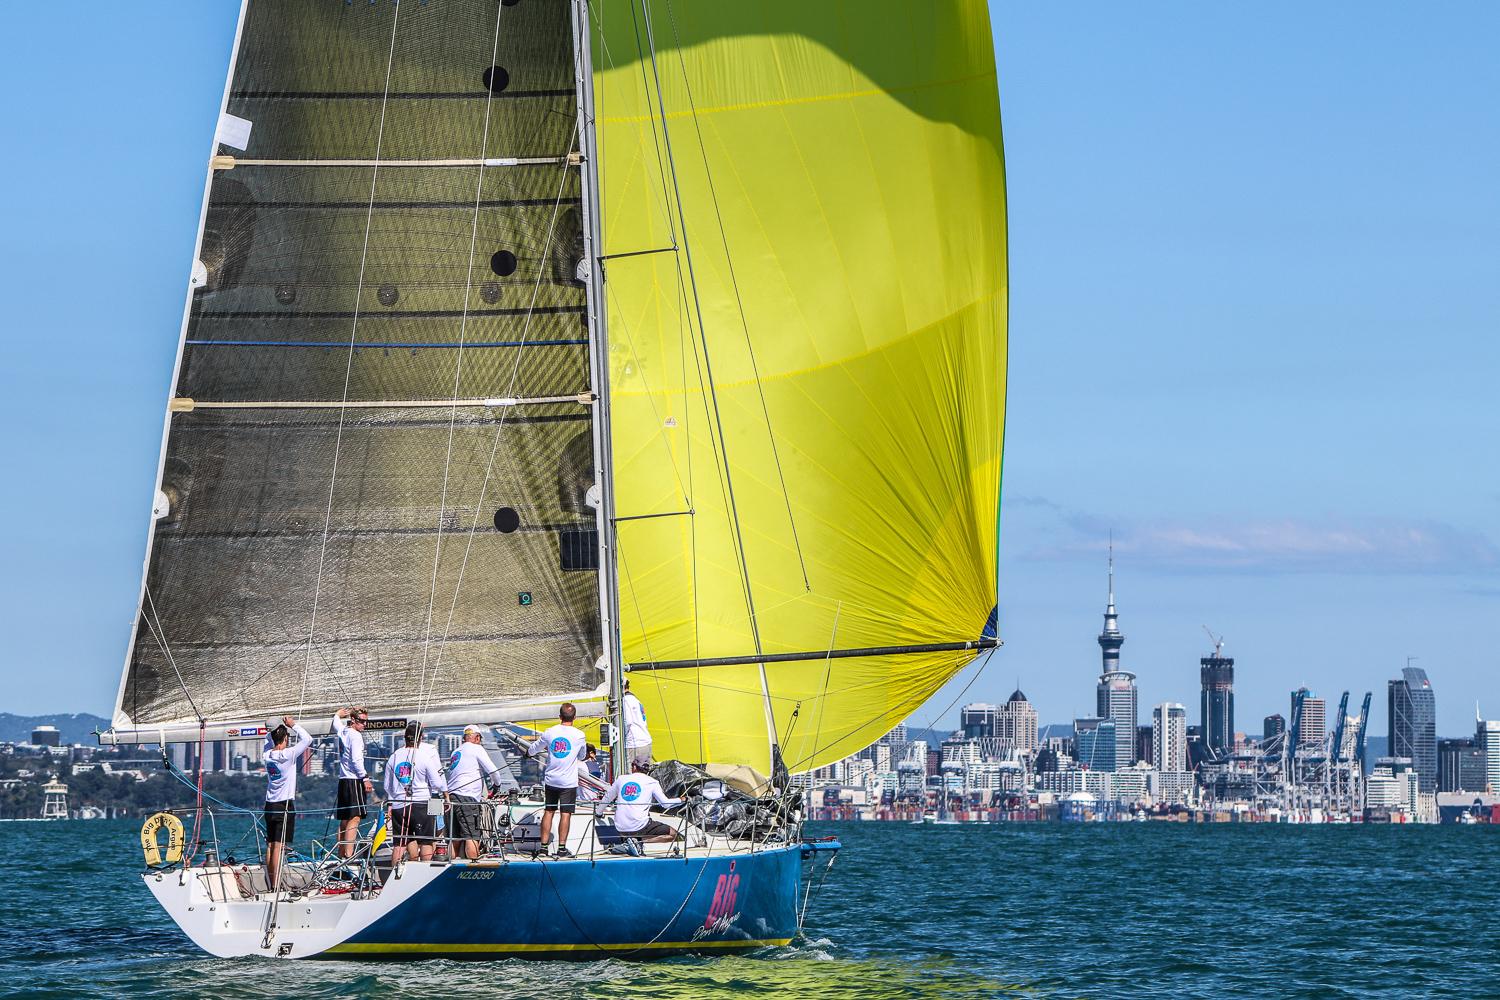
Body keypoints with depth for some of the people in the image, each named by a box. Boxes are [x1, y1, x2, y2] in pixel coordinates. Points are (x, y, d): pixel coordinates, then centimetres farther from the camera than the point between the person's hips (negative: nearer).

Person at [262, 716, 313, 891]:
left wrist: (281, 727, 16)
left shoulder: (267, 755, 5)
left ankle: (270, 887, 10)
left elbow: (268, 739, 26)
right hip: (285, 804, -7)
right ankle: (275, 888, -13)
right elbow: (308, 739, -11)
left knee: (270, 846, 8)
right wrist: (293, 725, -1)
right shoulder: (288, 754, -13)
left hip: (270, 804, 7)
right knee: (279, 846, -9)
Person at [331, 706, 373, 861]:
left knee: (344, 820, 12)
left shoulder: (342, 731, 13)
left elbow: (336, 721, 38)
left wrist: (339, 714, 55)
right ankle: (349, 854, -22)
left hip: (343, 779, 9)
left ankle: (341, 854, 13)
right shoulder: (355, 735, -11)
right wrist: (365, 778, -15)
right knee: (354, 818, -13)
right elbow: (356, 760, -19)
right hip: (354, 780, -9)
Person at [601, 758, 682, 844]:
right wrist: (681, 800, 20)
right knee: (672, 834, 4)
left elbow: (607, 798, 23)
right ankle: (641, 841, -14)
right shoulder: (651, 782, 2)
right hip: (639, 827, -5)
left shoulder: (621, 779, 11)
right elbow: (665, 803, 2)